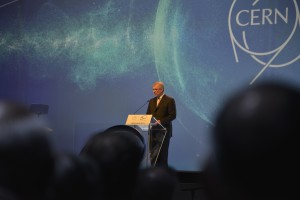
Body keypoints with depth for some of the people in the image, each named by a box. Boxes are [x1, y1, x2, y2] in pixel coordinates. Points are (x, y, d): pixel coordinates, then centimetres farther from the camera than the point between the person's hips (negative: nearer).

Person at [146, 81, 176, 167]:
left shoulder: (169, 100, -4)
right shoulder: (151, 101, 16)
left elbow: (172, 115, -10)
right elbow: (148, 115, 19)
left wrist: (161, 121, -20)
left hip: (163, 131, -6)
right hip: (153, 131, 6)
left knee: (161, 153, -7)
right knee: (153, 154, 3)